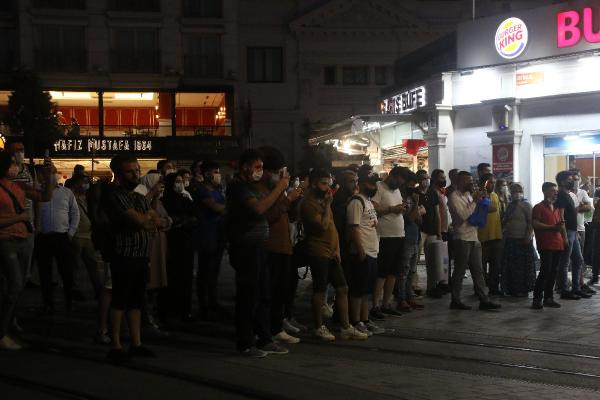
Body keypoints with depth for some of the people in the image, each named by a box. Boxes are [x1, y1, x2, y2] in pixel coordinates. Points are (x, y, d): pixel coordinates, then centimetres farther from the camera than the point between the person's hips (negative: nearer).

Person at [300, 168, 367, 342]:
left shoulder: (322, 201, 17)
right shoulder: (308, 203, -12)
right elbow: (323, 226, -21)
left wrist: (337, 248, 8)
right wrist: (328, 204, -14)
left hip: (332, 253, 9)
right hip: (318, 253, -9)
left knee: (342, 288, 7)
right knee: (320, 290, 0)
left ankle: (346, 327, 13)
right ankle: (319, 327, 12)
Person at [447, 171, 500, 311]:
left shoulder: (469, 195, 16)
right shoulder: (454, 197, -8)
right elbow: (463, 215, -19)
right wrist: (475, 201, -14)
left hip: (474, 238, 8)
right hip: (462, 238, -8)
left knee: (478, 270, 6)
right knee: (459, 271, 0)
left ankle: (484, 300, 6)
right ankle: (455, 301, 8)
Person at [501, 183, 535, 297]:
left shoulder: (526, 205, -6)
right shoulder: (510, 205, 16)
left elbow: (531, 222, -12)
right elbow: (505, 221, 27)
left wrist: (528, 236, -18)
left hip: (522, 240, -7)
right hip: (510, 239, 7)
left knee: (522, 266, -1)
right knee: (510, 266, 9)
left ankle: (523, 289, 6)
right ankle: (512, 289, 17)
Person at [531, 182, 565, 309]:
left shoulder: (557, 208, 21)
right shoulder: (539, 207, -3)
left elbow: (561, 224, 27)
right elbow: (536, 224, -13)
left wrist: (565, 238, 13)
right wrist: (553, 227, -17)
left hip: (558, 244, 7)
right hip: (545, 245, -7)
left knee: (553, 272, 8)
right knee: (545, 271, -10)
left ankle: (548, 298, 15)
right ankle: (537, 299, -4)